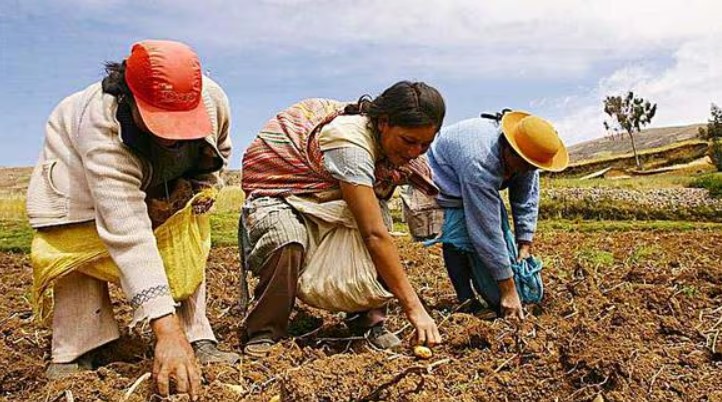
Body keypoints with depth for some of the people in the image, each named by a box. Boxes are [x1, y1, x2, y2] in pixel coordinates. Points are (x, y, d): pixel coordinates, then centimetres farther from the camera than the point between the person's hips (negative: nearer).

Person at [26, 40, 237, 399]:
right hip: (78, 165, -4)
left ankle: (197, 340, -1)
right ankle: (73, 356, -4)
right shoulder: (102, 129, -46)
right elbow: (128, 234, -54)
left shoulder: (212, 100, -32)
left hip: (164, 179, 4)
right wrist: (166, 330, -59)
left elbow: (217, 151, -3)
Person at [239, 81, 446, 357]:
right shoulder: (350, 142, -35)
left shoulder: (388, 142, -9)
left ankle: (367, 318, -6)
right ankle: (264, 331, -13)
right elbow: (374, 235, -39)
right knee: (287, 242, -38)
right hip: (275, 192, -7)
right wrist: (414, 308, -36)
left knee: (377, 216, -20)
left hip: (321, 196, 7)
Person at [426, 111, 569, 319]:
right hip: (444, 178, -7)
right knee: (458, 237, -24)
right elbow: (487, 231, -43)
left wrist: (525, 245, -16)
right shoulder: (480, 163, -45)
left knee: (501, 233, -1)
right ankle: (467, 302, -15)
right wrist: (508, 289, -38)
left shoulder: (525, 157, -23)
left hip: (481, 184, 7)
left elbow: (527, 202, -10)